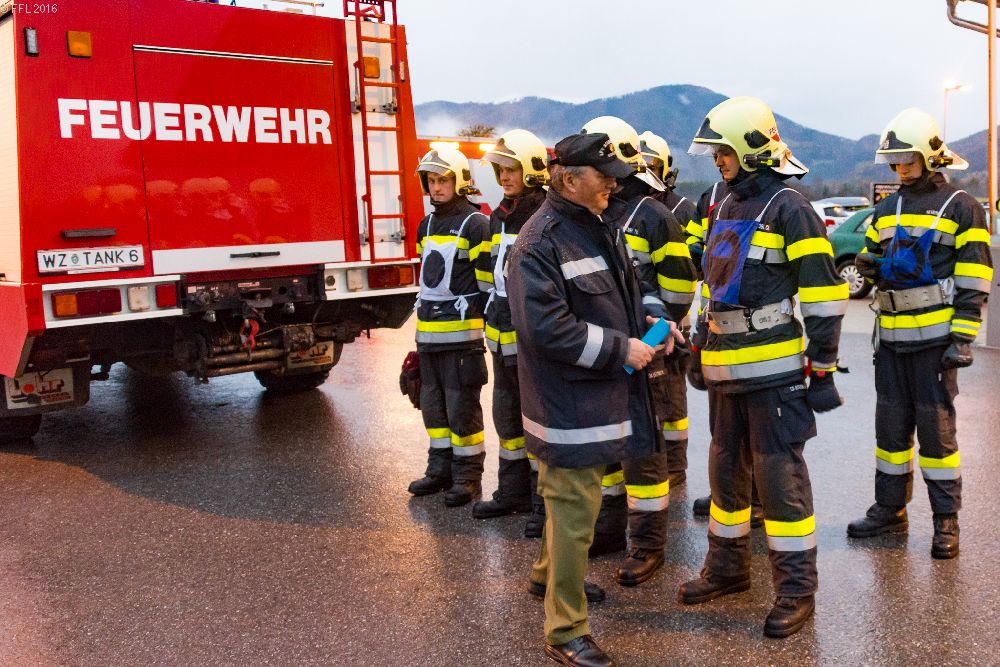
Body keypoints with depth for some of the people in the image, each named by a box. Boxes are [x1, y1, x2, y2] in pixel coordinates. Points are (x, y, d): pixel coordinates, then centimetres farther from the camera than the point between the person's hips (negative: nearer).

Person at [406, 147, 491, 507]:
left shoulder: (476, 224, -9)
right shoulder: (426, 226, 15)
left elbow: (489, 281, -11)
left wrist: (475, 317, -13)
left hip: (461, 332, -8)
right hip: (428, 332, 8)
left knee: (462, 406, -1)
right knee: (433, 403, 14)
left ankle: (467, 474, 11)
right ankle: (441, 468, 26)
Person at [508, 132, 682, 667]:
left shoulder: (602, 229, 10)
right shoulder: (540, 244, -19)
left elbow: (624, 289, 22)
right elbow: (547, 328, -26)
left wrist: (650, 319, 2)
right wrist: (620, 349, -21)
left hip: (600, 396, 9)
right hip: (568, 401, -9)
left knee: (570, 494, 25)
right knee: (574, 509, -3)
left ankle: (548, 573, 48)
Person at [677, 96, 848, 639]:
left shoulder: (788, 208, -10)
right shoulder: (726, 206, 15)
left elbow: (824, 294, -12)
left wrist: (822, 367, -12)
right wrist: (704, 347, 22)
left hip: (774, 368, -8)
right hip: (727, 367, 8)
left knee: (779, 473, -3)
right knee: (725, 466, 16)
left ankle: (796, 589, 9)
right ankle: (727, 567, 31)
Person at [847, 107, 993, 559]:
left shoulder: (960, 207, -3)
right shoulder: (886, 209, 14)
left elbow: (974, 281, -7)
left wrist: (962, 340, -13)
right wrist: (869, 264, -3)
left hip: (934, 336, -5)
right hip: (892, 336, 6)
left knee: (936, 428, 0)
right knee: (891, 425, 11)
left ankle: (946, 520, 10)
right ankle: (889, 509, 22)